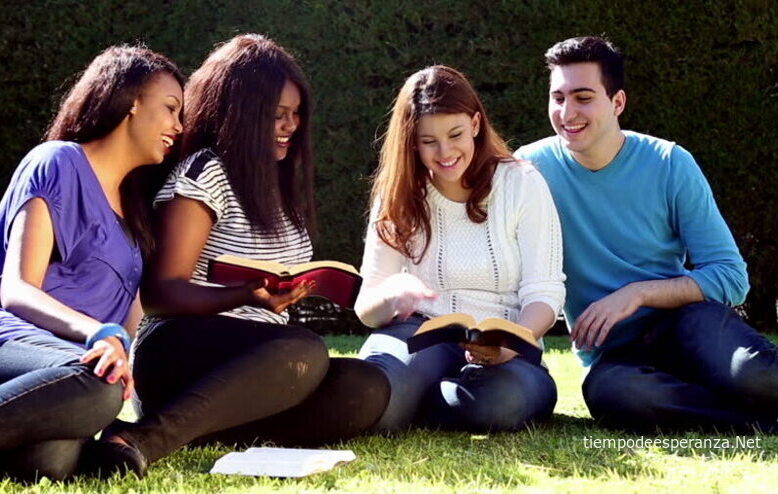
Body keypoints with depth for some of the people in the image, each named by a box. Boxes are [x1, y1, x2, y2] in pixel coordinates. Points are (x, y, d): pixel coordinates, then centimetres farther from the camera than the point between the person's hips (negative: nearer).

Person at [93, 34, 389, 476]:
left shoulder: (276, 181, 19)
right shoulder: (205, 173, -6)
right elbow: (163, 292, -12)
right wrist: (247, 298, -26)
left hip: (256, 359, 8)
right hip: (182, 352, -8)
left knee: (366, 389, -21)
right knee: (304, 353, -38)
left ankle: (201, 432, -29)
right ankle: (145, 439, -46)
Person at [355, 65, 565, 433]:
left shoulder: (522, 184, 2)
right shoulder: (398, 198, 7)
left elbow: (544, 293, -4)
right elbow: (366, 307, 4)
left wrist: (510, 344, -26)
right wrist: (393, 293, -21)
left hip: (500, 350, 1)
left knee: (505, 399, -37)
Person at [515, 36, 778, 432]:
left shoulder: (670, 165, -2)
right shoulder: (532, 168, -2)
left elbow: (731, 276, -5)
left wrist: (637, 293, -17)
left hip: (685, 325, -1)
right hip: (613, 355, 1)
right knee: (609, 391, -38)